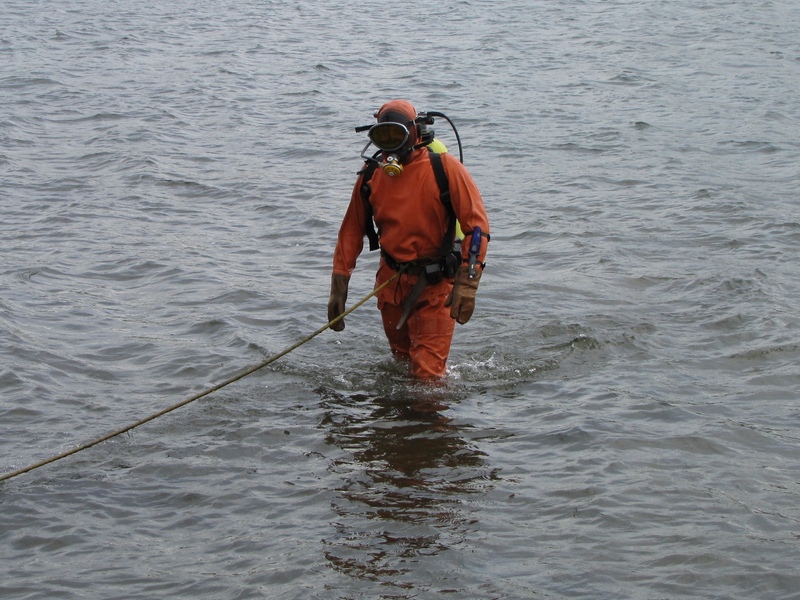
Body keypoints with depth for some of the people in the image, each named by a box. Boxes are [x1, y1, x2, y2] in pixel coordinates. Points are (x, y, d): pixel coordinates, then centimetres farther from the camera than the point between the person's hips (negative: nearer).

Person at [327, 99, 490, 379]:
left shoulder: (444, 168, -10)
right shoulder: (371, 175, 2)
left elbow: (476, 223, -13)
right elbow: (351, 232, 9)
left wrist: (467, 283, -21)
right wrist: (338, 289, 5)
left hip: (435, 284, -5)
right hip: (391, 282, 5)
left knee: (428, 372, -11)